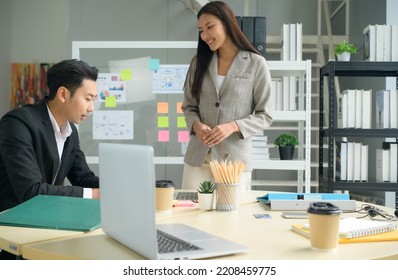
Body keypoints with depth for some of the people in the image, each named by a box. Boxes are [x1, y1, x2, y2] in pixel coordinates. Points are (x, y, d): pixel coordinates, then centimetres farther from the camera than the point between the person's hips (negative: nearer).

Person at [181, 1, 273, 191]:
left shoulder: (256, 64, -3)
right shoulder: (199, 62, 10)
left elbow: (265, 116, -3)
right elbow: (188, 106, 11)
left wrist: (233, 127, -18)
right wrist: (196, 125, -11)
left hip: (234, 158, -3)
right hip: (198, 157, 3)